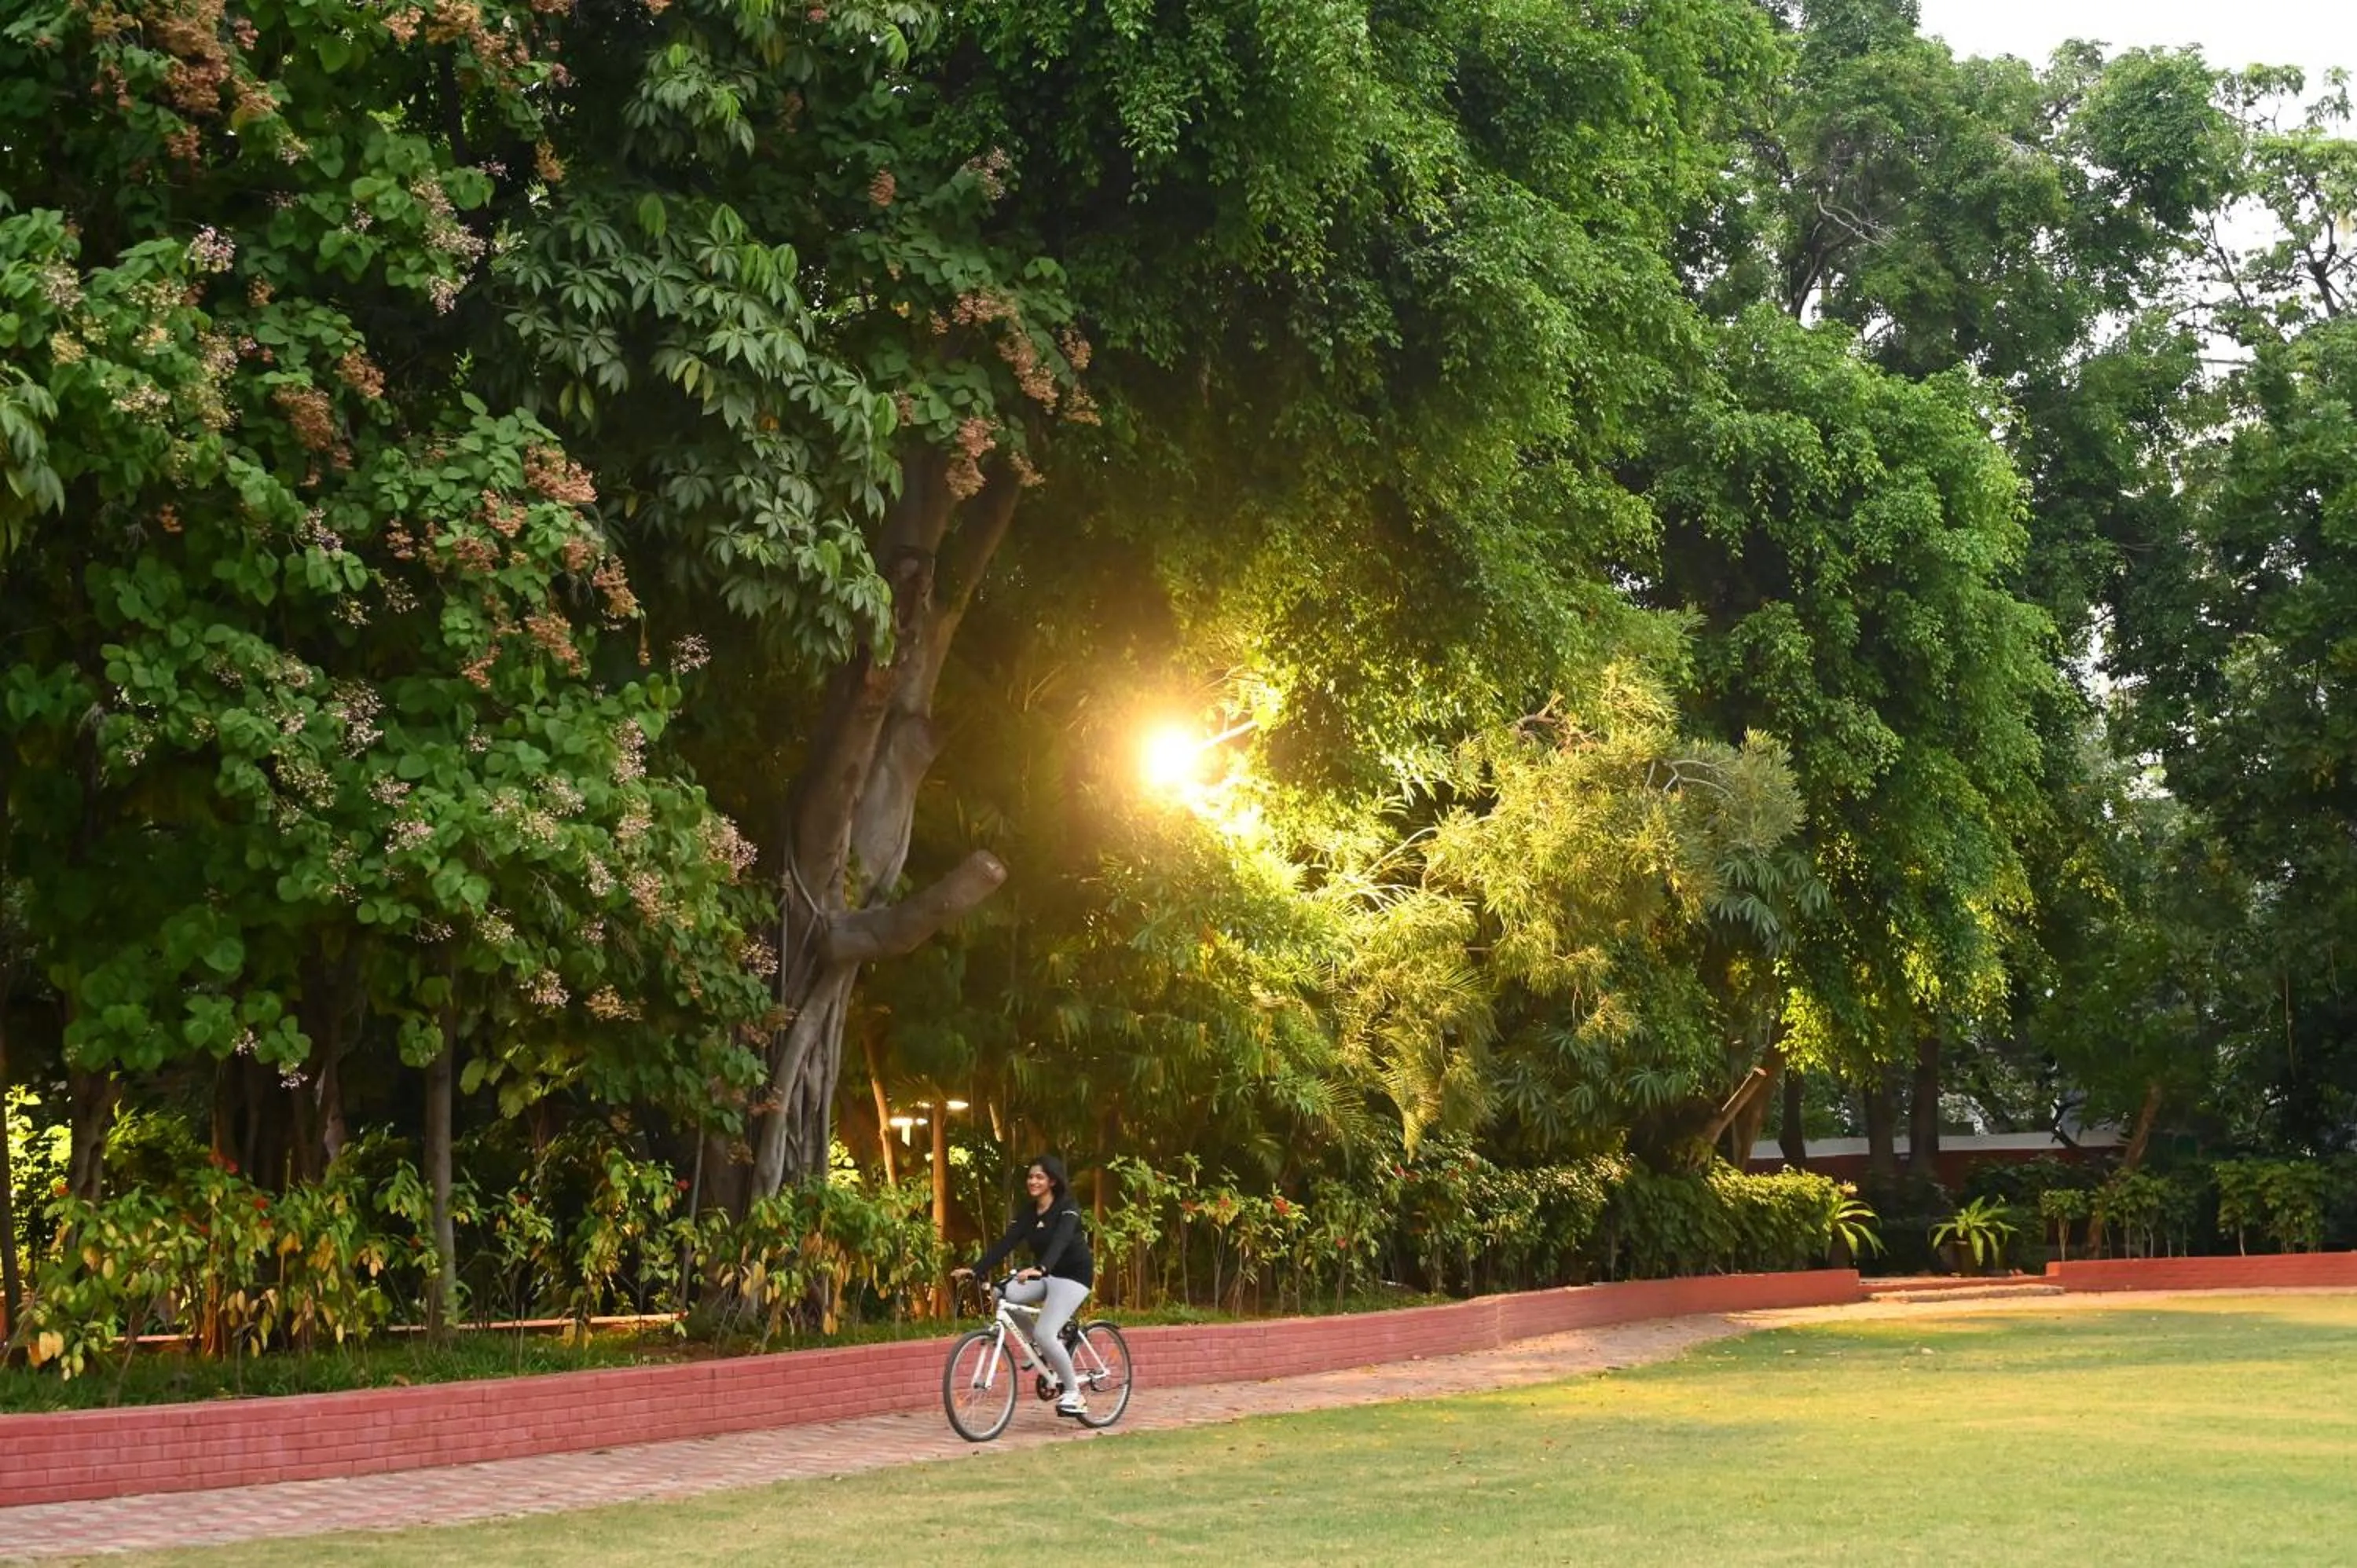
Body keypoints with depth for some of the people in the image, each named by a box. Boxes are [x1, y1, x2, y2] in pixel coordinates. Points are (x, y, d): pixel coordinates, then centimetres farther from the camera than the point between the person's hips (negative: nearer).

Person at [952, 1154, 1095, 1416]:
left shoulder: (1067, 1208, -16)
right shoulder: (1027, 1213, 3)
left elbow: (1060, 1241, -34)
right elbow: (1006, 1243, -7)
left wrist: (1039, 1269, -52)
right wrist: (975, 1269, -20)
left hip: (1073, 1275, -7)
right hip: (1044, 1276, 7)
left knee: (1044, 1334, -23)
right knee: (1003, 1295, -20)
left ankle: (1073, 1393, -5)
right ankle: (1048, 1347, 0)